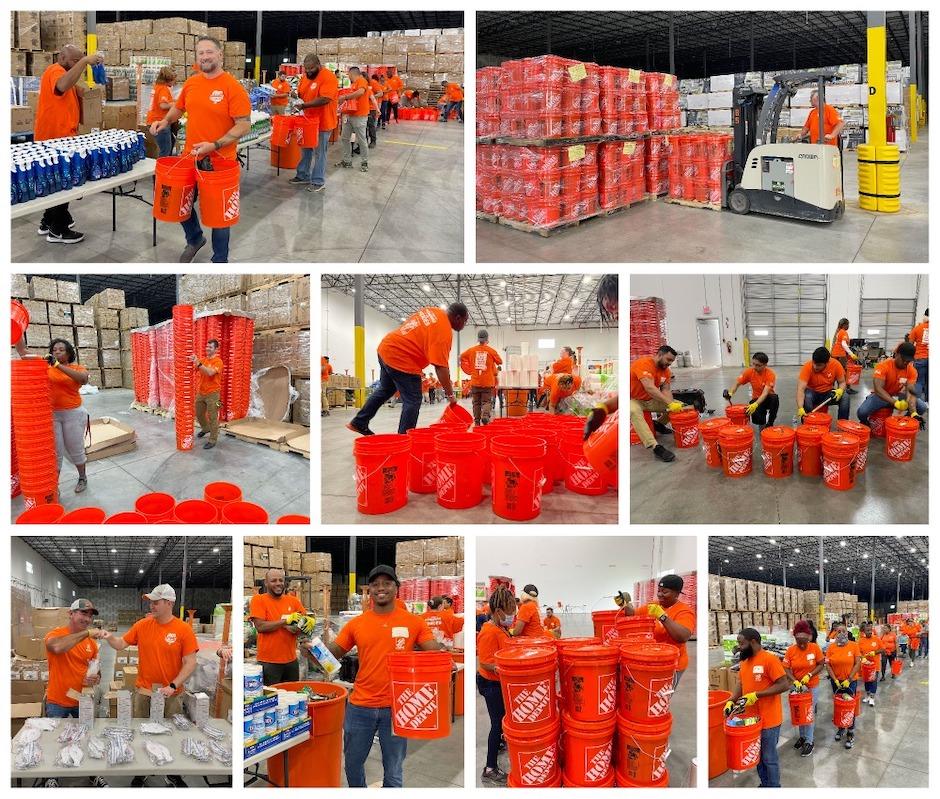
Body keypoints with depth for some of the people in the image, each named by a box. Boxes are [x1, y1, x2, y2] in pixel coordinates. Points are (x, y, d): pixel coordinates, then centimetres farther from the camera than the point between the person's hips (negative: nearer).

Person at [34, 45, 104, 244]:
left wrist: (79, 94, 3)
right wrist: (84, 61, -37)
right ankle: (58, 231, 0)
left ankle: (49, 222, 28)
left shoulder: (62, 72, 18)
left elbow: (68, 99, 22)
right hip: (55, 138, -10)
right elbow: (63, 86, -39)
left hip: (59, 137, 10)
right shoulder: (55, 71, -15)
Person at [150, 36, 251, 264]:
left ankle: (220, 261, 20)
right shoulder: (191, 83, 4)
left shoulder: (233, 87, -14)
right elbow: (178, 107, 22)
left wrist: (215, 146, -24)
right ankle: (195, 239, 44)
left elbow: (244, 125, -17)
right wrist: (165, 121, 2)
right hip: (190, 157, 6)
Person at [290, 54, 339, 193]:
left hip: (322, 122, -8)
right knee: (305, 150, 16)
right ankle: (303, 176, 29)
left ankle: (319, 182, 11)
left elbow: (324, 99, -28)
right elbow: (300, 94, 18)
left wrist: (304, 105, -26)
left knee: (319, 152, 1)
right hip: (308, 120, 8)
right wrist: (297, 98, -7)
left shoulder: (328, 77, -19)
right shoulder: (305, 77, 6)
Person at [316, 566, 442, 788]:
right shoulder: (356, 624, 1)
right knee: (353, 763, 18)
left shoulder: (414, 622, -3)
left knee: (393, 772, 10)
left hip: (396, 708, -2)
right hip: (360, 706, 2)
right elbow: (331, 654, 7)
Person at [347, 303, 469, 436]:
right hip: (401, 359, -10)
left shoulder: (433, 311, 5)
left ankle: (358, 423, 34)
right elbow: (441, 367, -24)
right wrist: (450, 395, -18)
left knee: (385, 390, 25)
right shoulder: (444, 331, -20)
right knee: (412, 401, -2)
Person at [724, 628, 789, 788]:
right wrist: (731, 701, 0)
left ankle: (773, 787, 20)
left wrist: (756, 695, -23)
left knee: (769, 758, 5)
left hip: (768, 720, -7)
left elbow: (784, 685, -19)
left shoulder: (770, 659, -17)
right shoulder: (745, 661, 7)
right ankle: (764, 784, 33)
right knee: (758, 755, 18)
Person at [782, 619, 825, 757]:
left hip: (812, 686, -2)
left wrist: (809, 675, -21)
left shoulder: (815, 648, -15)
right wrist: (795, 681, -24)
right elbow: (786, 669, -10)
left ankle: (809, 741, 15)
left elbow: (821, 665, -8)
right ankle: (802, 736, 33)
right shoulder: (791, 650, -12)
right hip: (797, 686, 2)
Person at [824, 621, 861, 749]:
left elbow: (858, 663, -10)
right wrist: (835, 680, -12)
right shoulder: (831, 647, -4)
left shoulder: (854, 645, -9)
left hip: (850, 681, -2)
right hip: (836, 681, 2)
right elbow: (828, 664, -4)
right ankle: (840, 728, 30)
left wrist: (848, 679, -14)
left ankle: (850, 733, 14)